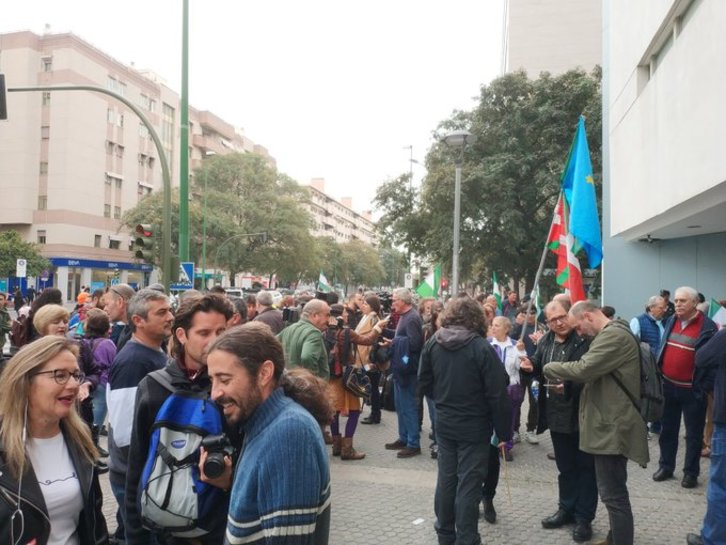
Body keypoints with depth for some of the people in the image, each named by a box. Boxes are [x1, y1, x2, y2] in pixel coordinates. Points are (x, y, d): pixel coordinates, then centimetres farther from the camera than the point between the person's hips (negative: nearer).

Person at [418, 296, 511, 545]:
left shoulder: (433, 343, -3)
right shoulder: (481, 347, -18)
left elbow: (424, 383, 7)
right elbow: (498, 395, -16)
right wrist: (504, 432, -8)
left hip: (444, 423, 5)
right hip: (474, 426, -5)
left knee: (446, 478, 16)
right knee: (468, 483, 4)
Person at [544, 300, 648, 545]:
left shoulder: (614, 335, -19)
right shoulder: (610, 335, 16)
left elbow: (585, 368, -26)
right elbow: (594, 372, 22)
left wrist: (551, 368, -10)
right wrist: (565, 382, 7)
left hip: (613, 427, -11)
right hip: (609, 424, 11)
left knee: (613, 494, -4)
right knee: (613, 491, 21)